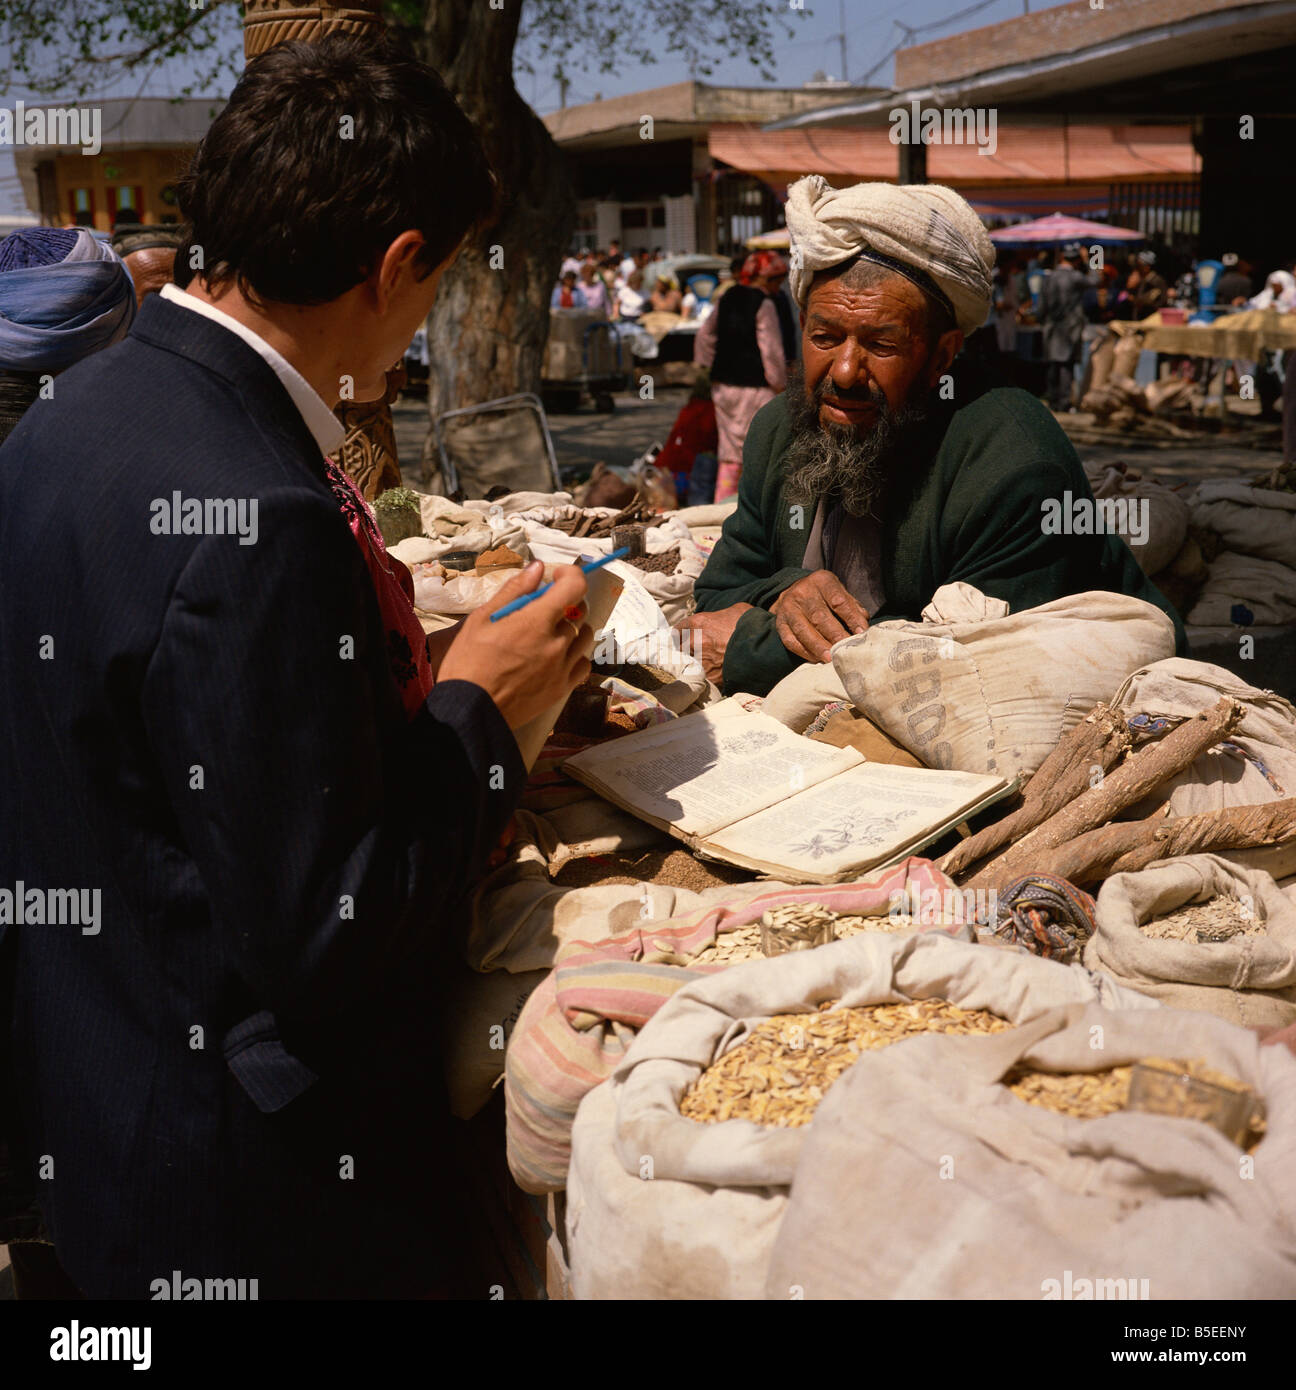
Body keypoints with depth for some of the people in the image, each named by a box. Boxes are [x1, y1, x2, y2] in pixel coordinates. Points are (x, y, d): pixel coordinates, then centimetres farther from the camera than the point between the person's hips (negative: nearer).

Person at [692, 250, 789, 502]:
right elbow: (771, 351, -14)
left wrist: (707, 367, 26)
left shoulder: (728, 298, 11)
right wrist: (780, 384, -6)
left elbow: (705, 334, 19)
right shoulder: (764, 305, -12)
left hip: (723, 385, 8)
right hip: (753, 388, -8)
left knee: (730, 452, 13)